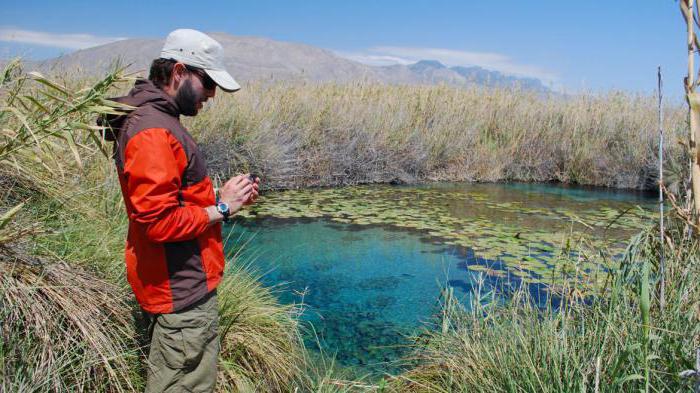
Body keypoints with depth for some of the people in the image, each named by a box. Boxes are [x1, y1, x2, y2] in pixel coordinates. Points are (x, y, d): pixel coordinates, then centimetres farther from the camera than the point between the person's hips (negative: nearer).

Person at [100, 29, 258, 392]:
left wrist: (223, 197, 5)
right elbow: (159, 221, -26)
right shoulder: (153, 132, -21)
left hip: (186, 284, 10)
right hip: (183, 292, -10)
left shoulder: (157, 120, 13)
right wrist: (222, 208, -15)